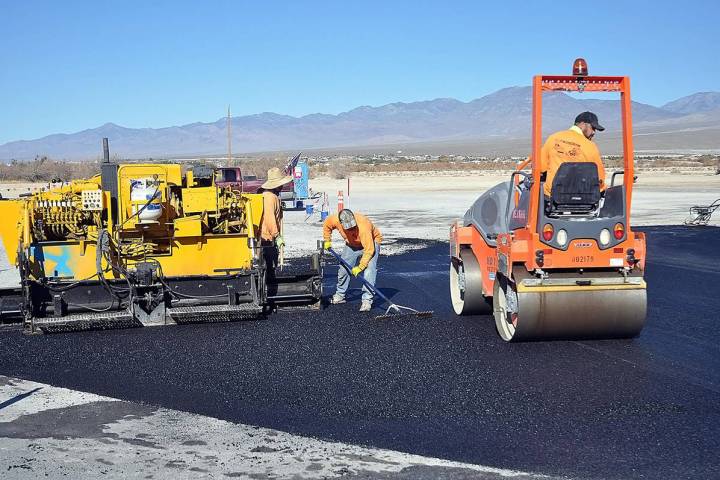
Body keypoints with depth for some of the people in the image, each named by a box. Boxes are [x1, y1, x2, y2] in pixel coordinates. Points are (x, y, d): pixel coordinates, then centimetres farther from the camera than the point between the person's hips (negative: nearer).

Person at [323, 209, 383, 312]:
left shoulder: (363, 226, -41)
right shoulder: (335, 220, -26)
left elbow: (369, 249, -38)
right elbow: (326, 225, 0)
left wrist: (360, 267, -37)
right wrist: (327, 241, 1)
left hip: (371, 243, -6)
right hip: (352, 245, 6)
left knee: (369, 271, -23)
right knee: (343, 269, 12)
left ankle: (367, 300, -21)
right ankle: (340, 295, 31)